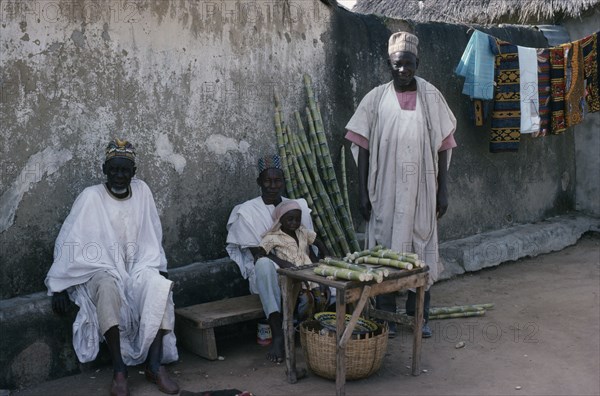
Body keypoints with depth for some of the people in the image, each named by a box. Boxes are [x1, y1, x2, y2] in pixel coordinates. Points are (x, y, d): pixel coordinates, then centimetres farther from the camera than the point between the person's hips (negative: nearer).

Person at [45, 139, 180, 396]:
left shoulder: (142, 191, 3)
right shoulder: (91, 196, -7)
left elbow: (152, 239, 12)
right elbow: (68, 243, -7)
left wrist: (161, 272, 4)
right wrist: (59, 287, -10)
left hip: (137, 268, 3)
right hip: (100, 270, -3)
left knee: (158, 287, -29)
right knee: (108, 285, -37)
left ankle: (155, 365, -26)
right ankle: (119, 370, -33)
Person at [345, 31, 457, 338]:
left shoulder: (431, 96, 3)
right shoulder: (377, 97, 1)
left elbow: (442, 146, 5)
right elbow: (362, 147, 1)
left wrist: (442, 190, 0)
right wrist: (363, 192, -4)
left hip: (421, 190, 1)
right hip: (385, 190, -1)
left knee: (421, 247, 7)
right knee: (384, 247, 5)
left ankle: (420, 317, 20)